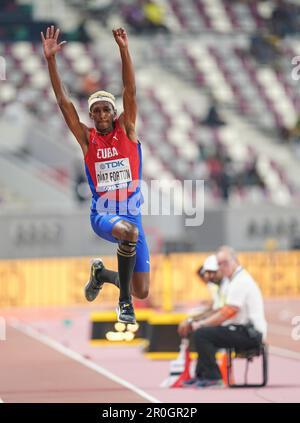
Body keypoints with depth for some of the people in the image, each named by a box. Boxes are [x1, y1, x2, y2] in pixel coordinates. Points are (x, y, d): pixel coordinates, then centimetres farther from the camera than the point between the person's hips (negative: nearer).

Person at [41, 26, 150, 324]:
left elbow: (130, 92, -9)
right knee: (129, 231, -40)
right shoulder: (86, 138, 3)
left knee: (142, 292, 1)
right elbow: (63, 102, -5)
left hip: (131, 213, 2)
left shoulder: (126, 130, 3)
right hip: (102, 215, -2)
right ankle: (124, 303, -24)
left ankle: (101, 273, 34)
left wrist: (124, 50, -21)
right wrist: (50, 59, -14)